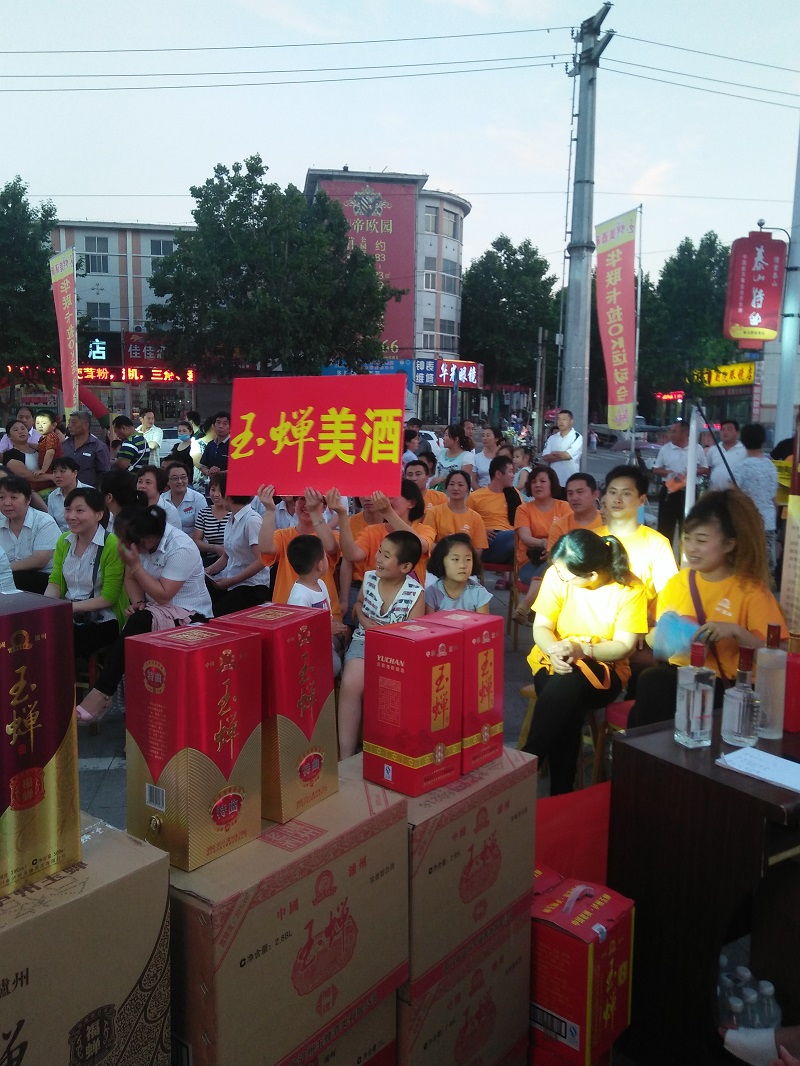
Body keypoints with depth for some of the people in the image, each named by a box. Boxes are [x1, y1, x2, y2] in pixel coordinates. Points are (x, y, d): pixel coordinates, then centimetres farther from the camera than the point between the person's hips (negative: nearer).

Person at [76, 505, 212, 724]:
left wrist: (135, 564, -24)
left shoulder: (181, 549, -24)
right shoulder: (139, 541, -4)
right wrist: (138, 603, -14)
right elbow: (131, 579, 5)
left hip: (188, 614, -7)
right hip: (155, 608, 7)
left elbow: (163, 596, -24)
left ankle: (102, 693, -22)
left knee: (138, 623, -31)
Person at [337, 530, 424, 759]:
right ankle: (345, 753, -18)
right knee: (350, 684, -26)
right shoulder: (369, 578, 0)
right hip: (364, 641, 3)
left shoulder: (415, 593, -12)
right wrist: (364, 621, 1)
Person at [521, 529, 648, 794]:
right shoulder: (557, 575, -9)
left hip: (604, 667, -1)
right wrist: (554, 651, -27)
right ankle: (561, 790, -19)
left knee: (566, 685, -37)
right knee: (565, 706, -33)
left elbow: (624, 645, -11)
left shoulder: (630, 589, -13)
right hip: (554, 661, 2)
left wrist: (582, 649, -28)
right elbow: (541, 627, -4)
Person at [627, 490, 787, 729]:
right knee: (650, 680, -33)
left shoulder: (751, 590, -3)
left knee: (652, 684, -33)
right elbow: (654, 639, 18)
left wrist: (735, 632, -23)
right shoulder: (678, 582, 10)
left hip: (724, 684, -4)